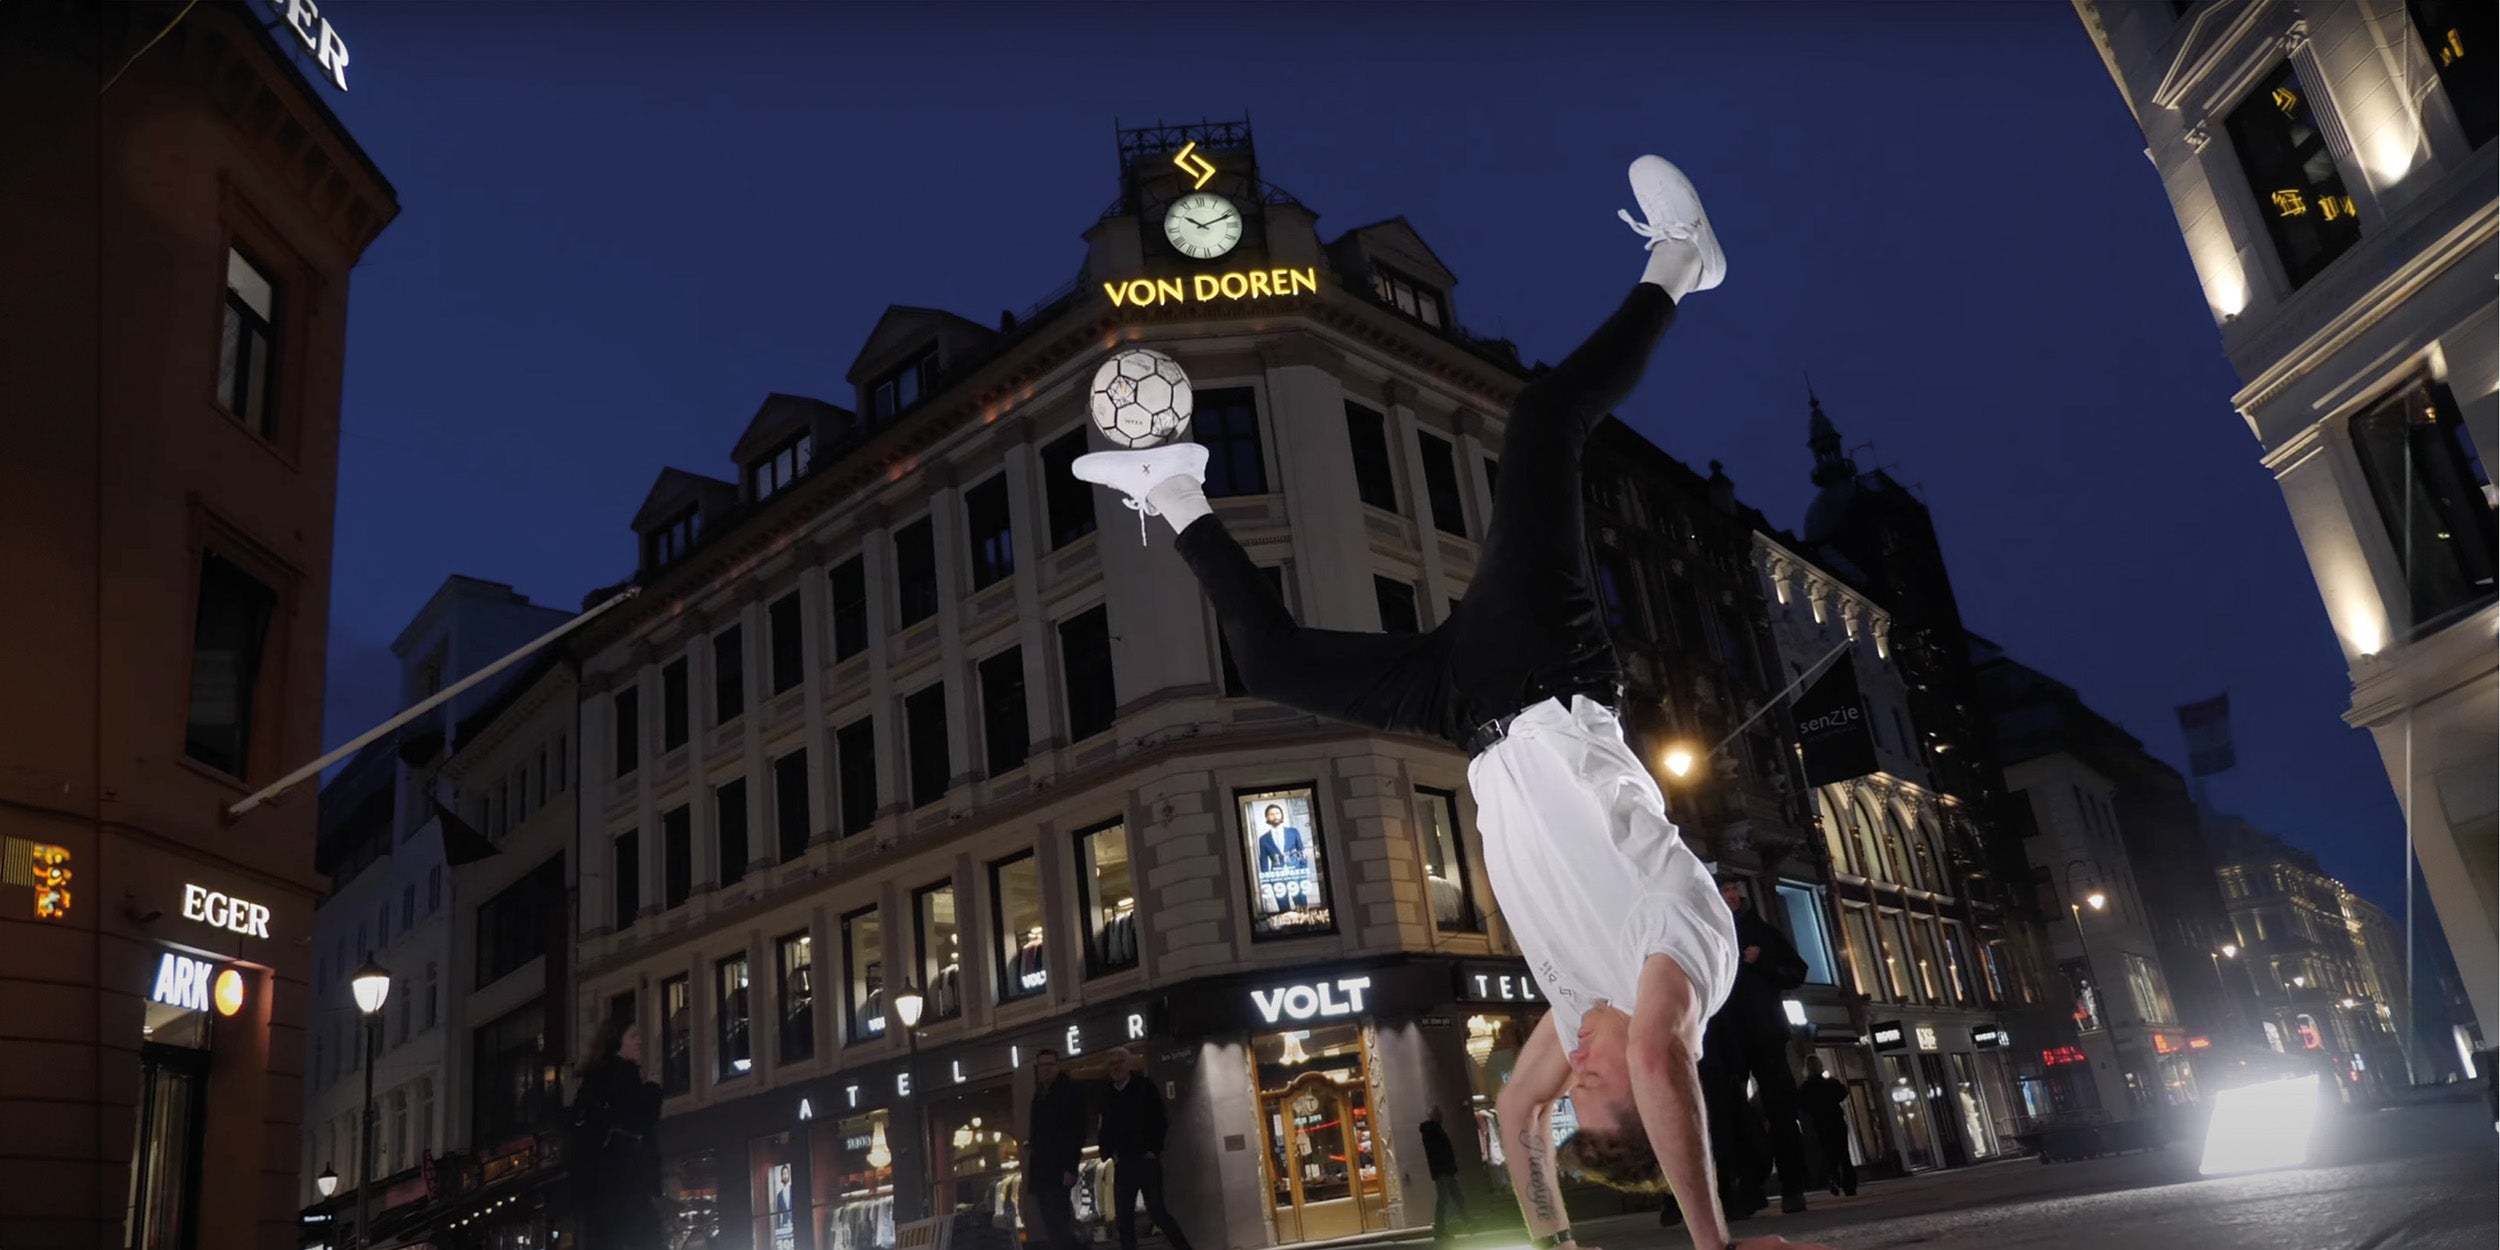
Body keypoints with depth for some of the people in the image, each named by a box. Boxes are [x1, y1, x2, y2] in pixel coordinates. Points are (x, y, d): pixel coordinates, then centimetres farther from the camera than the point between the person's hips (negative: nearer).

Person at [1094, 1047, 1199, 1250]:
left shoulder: (1145, 1087, 0)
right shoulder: (1107, 1094, 9)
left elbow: (1159, 1120, -4)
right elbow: (1105, 1127, 16)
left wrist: (1154, 1150, -10)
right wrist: (1109, 1153, 4)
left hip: (1147, 1160, -4)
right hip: (1122, 1164, 4)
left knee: (1157, 1212, -6)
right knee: (1124, 1216, 1)